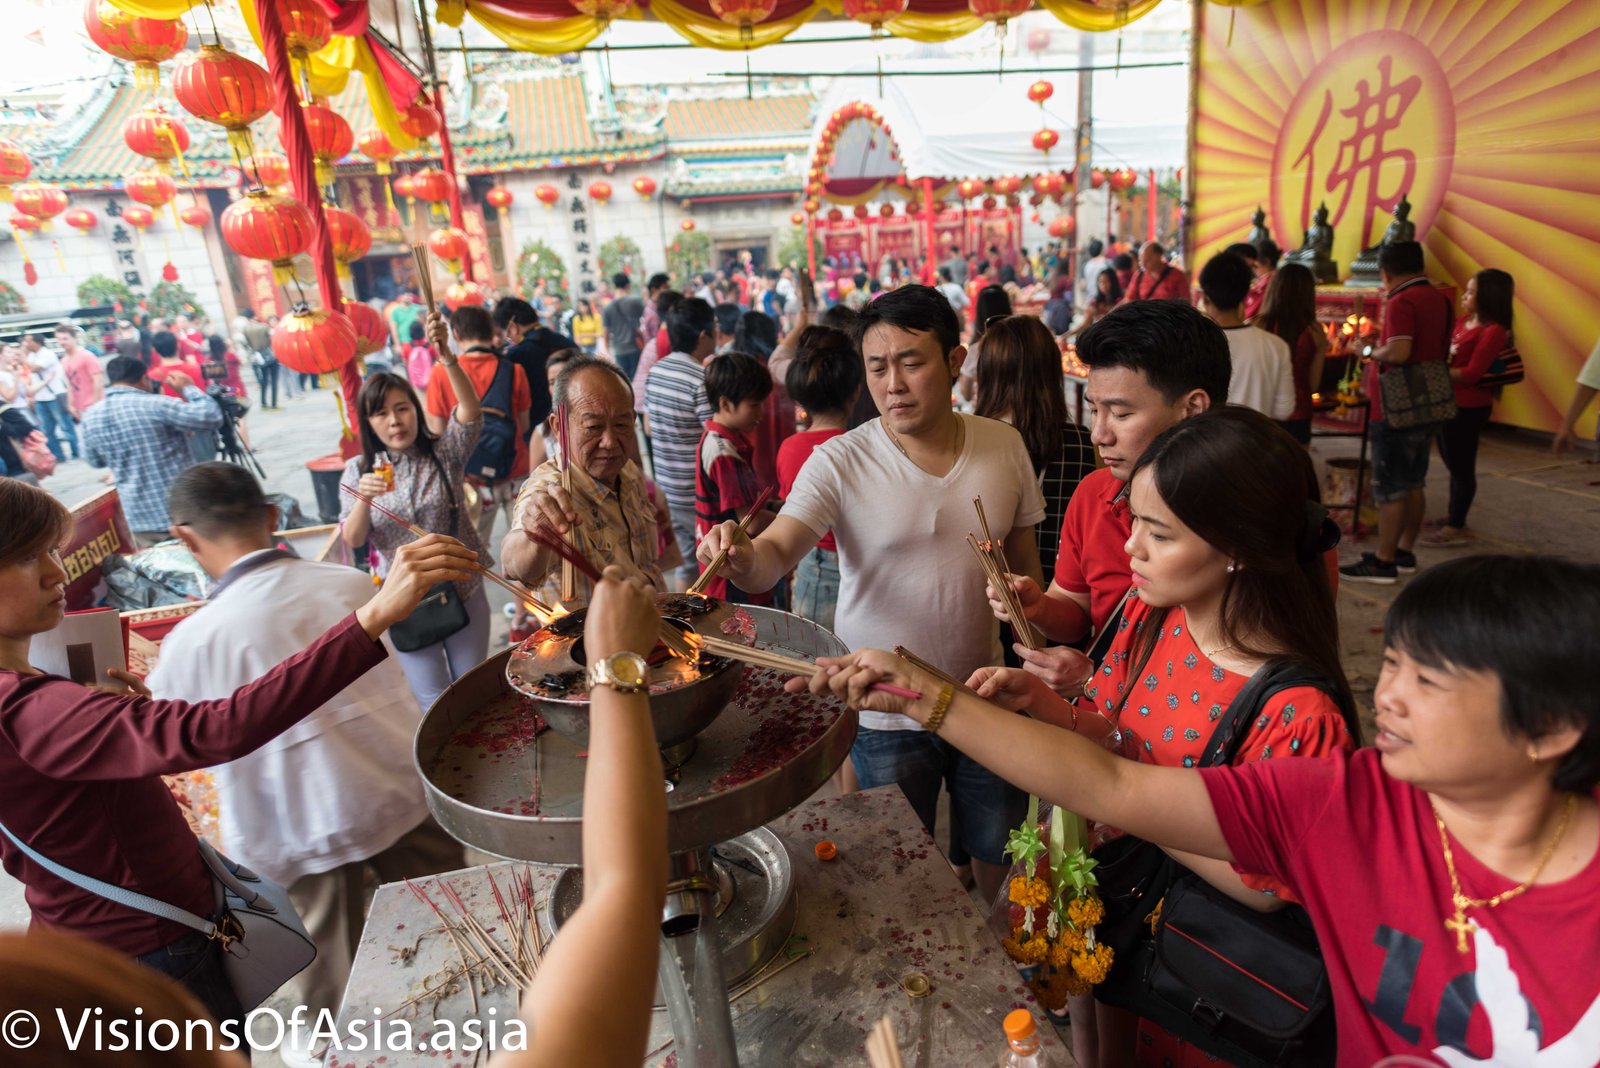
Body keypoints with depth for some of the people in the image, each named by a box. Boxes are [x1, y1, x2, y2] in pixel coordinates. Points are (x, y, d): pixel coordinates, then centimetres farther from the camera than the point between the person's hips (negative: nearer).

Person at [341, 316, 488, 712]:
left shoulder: (444, 452, -6)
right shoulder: (357, 470, -2)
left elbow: (471, 411, -25)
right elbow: (352, 540, -7)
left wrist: (446, 357, -41)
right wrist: (364, 498, -27)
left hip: (462, 592, 0)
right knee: (435, 702, 8)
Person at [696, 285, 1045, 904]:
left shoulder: (1004, 445, -3)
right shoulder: (840, 462, -14)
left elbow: (1025, 564, 7)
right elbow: (776, 555, -25)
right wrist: (742, 557, -47)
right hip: (885, 714, -3)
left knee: (999, 857, 23)